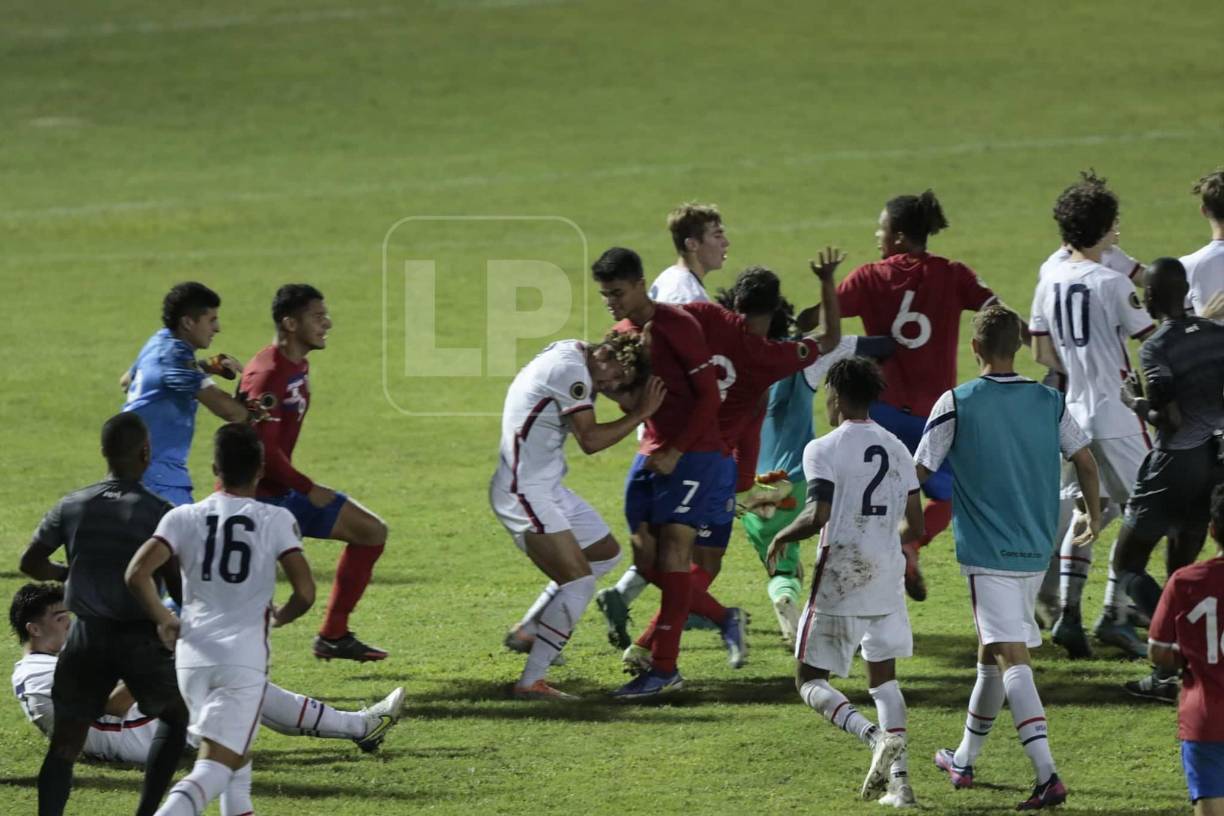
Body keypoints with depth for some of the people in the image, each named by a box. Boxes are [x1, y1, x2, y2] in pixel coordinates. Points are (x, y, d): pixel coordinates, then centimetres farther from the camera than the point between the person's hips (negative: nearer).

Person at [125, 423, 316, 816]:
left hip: (193, 655, 3)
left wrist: (164, 620, 8)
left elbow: (136, 575, -9)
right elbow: (305, 593, -9)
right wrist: (279, 617, 13)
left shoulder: (184, 518, 1)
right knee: (215, 767, -9)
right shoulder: (276, 521, -3)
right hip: (244, 657, -3)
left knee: (236, 758, 24)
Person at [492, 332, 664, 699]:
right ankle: (531, 682, -14)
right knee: (579, 583, -16)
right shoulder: (571, 370, -20)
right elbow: (590, 439, -17)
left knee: (606, 554, 21)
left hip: (548, 488, 11)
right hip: (525, 493, -11)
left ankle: (526, 633, 23)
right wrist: (639, 415, -11)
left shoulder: (570, 352, 9)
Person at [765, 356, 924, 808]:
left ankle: (874, 736, -22)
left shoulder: (824, 449, -10)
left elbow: (816, 516, -20)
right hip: (887, 575, 5)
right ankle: (898, 779, 2)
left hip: (839, 578, -5)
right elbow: (915, 525, 7)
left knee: (810, 678, 4)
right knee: (883, 675, 13)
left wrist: (782, 537, -2)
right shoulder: (897, 450, 8)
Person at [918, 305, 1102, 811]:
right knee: (993, 654, 21)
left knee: (1011, 658, -12)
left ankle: (1047, 775, -26)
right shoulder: (1049, 402, 4)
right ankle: (964, 760, 36)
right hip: (1035, 551, 5)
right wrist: (1095, 519, 27)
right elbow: (1085, 462, 11)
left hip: (986, 552, -5)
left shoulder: (956, 404, -8)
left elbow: (918, 472, -5)